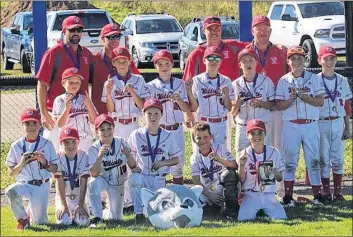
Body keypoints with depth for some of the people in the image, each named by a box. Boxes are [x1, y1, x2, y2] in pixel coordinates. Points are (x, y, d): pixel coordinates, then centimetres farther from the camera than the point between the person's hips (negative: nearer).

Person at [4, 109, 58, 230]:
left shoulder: (47, 144, 0)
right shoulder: (16, 146, 0)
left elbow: (55, 170, 2)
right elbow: (11, 173, 2)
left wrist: (45, 163, -18)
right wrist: (22, 163, -16)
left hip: (41, 187, 1)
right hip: (23, 184, 0)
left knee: (40, 222, -3)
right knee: (11, 191, -36)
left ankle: (31, 210, 35)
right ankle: (22, 219, -9)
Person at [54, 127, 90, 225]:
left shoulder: (84, 157, -9)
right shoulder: (58, 157, -12)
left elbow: (83, 183, -12)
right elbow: (60, 182, -15)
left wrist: (81, 205, -19)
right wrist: (64, 205, -22)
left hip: (78, 196, 1)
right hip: (62, 196, -1)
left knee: (83, 220, -20)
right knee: (64, 221, -24)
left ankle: (75, 214, 17)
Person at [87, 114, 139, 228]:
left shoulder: (121, 143, -15)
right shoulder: (94, 148, -20)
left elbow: (133, 167, -13)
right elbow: (94, 174, -30)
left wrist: (128, 155, -36)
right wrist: (99, 156, -47)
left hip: (117, 183, 2)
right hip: (102, 180, -2)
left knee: (115, 218, 3)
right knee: (93, 183, -38)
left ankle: (104, 212, 40)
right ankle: (96, 217, -24)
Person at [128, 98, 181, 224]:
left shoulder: (168, 136, 2)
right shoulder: (136, 135, 0)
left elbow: (176, 160, 8)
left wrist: (163, 163, -11)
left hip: (159, 179, 1)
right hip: (141, 175, -1)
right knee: (134, 177, -38)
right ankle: (139, 213, -25)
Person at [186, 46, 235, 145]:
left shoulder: (226, 81, 2)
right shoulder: (197, 80, -2)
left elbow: (229, 108, 1)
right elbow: (194, 108, -3)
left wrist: (226, 95, -16)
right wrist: (189, 90, -14)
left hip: (221, 124, 2)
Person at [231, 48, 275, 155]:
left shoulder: (266, 81, 0)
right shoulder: (236, 84, 3)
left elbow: (274, 105, 1)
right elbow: (232, 112, 5)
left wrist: (261, 103, -16)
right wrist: (237, 105, -16)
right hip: (242, 127, 1)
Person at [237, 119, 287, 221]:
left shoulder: (274, 152, 2)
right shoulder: (243, 154, -1)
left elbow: (280, 178, 6)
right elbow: (241, 179, -3)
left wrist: (275, 173, -16)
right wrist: (241, 165, -20)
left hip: (269, 195, 2)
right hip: (250, 195, -2)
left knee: (281, 218, -18)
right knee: (243, 218, -25)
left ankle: (264, 210, 8)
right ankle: (255, 211, 5)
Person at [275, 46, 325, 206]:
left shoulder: (314, 79, 4)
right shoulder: (283, 81, 5)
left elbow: (320, 102, -4)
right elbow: (279, 105, 0)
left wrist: (304, 97, -17)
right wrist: (291, 98, -18)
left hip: (311, 125, 0)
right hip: (291, 126, 0)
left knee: (313, 160, 2)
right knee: (289, 161, 1)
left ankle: (317, 196, 5)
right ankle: (288, 196, 7)